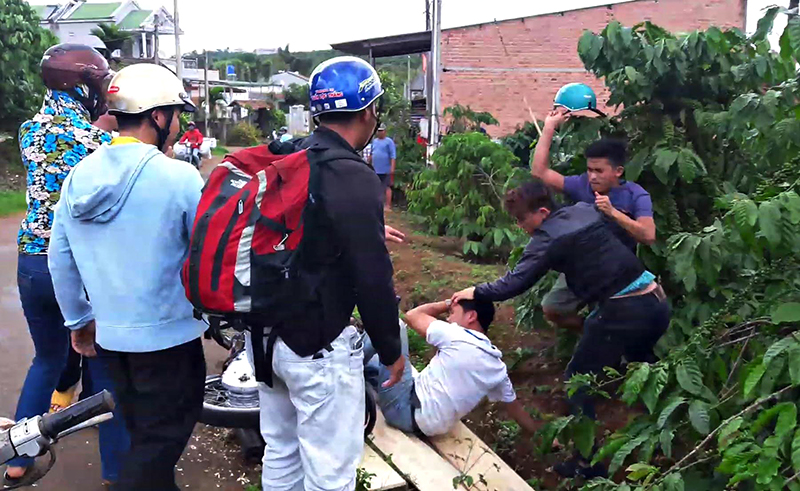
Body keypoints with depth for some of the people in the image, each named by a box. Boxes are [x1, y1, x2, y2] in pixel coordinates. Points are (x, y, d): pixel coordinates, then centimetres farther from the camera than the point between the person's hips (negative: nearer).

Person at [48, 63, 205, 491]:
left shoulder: (79, 176, 1)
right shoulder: (179, 177, -19)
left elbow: (60, 258, 7)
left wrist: (79, 319, 18)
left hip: (108, 333, 7)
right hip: (168, 334, -6)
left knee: (142, 431, 23)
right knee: (161, 438, 8)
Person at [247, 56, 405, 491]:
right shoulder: (354, 178, -19)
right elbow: (373, 278, -19)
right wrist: (391, 350, -6)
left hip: (265, 333, 8)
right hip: (317, 345, -8)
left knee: (280, 454, 22)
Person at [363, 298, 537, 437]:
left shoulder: (457, 337, -19)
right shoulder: (497, 368, 2)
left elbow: (412, 315, -6)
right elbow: (514, 407, 11)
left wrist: (448, 304, 7)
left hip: (407, 410, -8)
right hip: (423, 422, 8)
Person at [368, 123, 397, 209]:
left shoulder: (389, 141, -4)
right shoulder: (374, 141, 15)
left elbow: (393, 156, -10)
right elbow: (371, 154, 22)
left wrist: (392, 168, -17)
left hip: (386, 170, -6)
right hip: (375, 170, 7)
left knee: (387, 187, -4)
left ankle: (387, 205, -1)